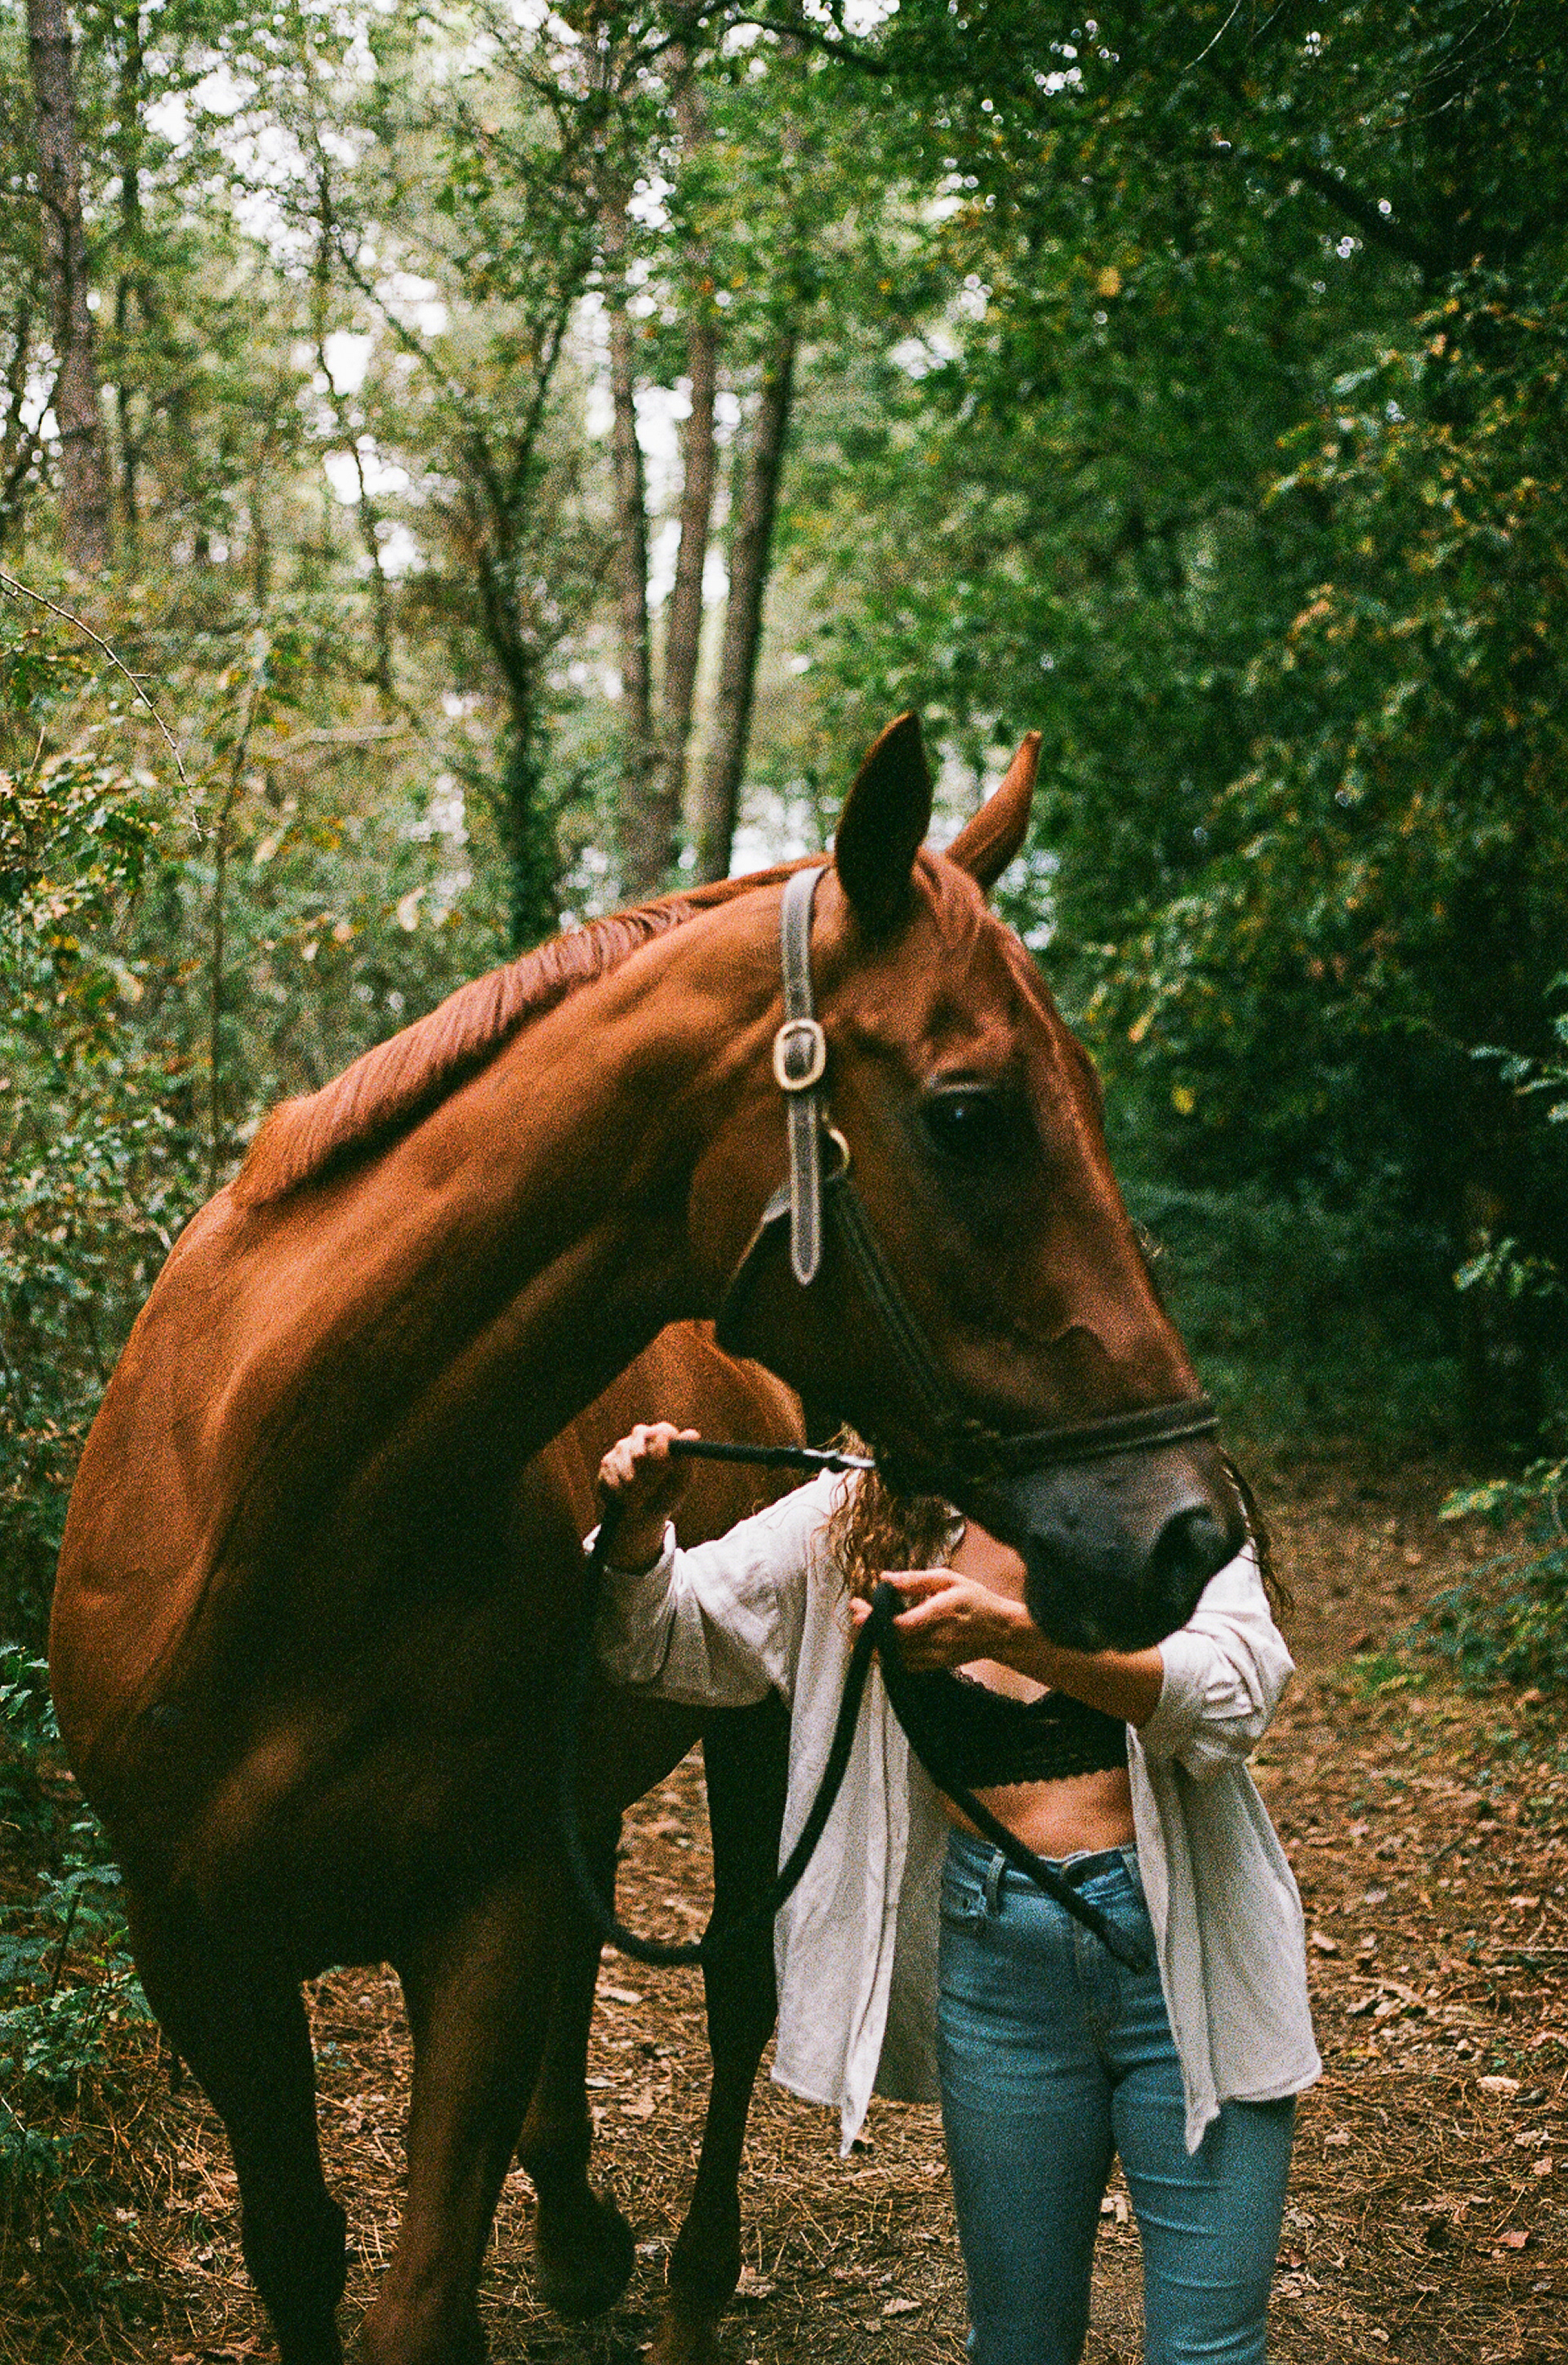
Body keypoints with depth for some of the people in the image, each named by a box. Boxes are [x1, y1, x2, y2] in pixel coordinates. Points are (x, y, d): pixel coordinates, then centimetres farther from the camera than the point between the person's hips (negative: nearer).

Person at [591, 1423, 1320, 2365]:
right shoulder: (862, 1518, 2)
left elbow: (1233, 1695, -23)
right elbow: (665, 1639, 5)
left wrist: (1011, 1634, -37)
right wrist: (641, 1530, -18)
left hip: (1189, 1962, -2)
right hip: (995, 1961, 2)